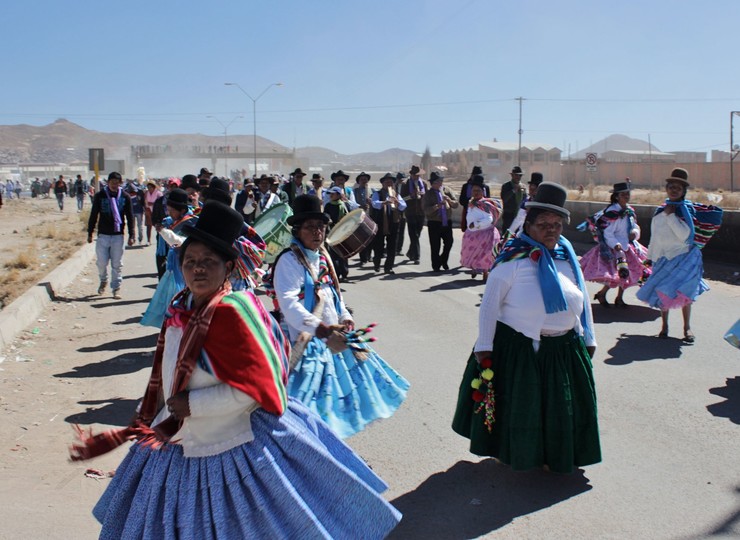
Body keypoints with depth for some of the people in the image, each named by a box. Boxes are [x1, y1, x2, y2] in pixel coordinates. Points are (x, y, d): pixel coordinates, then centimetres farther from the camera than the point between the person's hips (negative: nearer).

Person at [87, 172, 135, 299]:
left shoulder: (125, 197, 2)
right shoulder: (100, 196, 0)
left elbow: (130, 217, 5)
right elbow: (94, 215, 5)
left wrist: (131, 235, 0)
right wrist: (90, 233, 5)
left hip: (118, 235, 0)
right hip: (103, 235, 0)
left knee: (117, 264, 2)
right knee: (102, 262, 2)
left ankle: (116, 288, 13)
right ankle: (103, 281, 30)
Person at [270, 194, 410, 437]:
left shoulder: (323, 257, 12)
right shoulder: (289, 261, -15)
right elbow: (288, 304, -27)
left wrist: (344, 318, 3)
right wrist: (320, 328, -35)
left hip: (332, 336, 9)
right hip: (307, 341, -9)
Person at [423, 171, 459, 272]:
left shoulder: (446, 191, 9)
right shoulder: (428, 194, -2)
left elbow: (456, 204, 5)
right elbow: (426, 210, -14)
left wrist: (450, 201, -15)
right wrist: (437, 206, -25)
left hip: (447, 222, 3)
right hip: (434, 223, -3)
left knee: (449, 242, 1)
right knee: (435, 246, 1)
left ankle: (443, 260, 26)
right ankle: (436, 266, 14)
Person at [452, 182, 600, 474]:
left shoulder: (568, 258, 7)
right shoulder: (513, 258, -10)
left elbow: (583, 301, 15)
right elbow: (490, 304, -11)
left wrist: (588, 340, 15)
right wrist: (484, 347, -14)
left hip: (564, 350, 5)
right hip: (518, 349, -5)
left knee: (561, 406, 14)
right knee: (519, 404, 7)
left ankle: (556, 455, 34)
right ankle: (515, 452, 28)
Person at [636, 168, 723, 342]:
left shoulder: (687, 209, -6)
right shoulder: (661, 210, 10)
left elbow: (685, 235, -19)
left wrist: (671, 216, -17)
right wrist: (651, 255, 22)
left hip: (683, 258, -5)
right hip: (663, 258, 5)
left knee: (683, 292, -8)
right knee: (662, 292, 6)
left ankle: (687, 327, 4)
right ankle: (664, 325, 19)